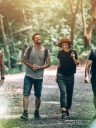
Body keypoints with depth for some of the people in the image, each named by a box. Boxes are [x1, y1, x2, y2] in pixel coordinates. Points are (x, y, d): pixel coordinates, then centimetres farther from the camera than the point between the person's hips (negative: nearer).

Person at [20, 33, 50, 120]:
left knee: (38, 96, 9)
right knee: (26, 94, -11)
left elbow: (48, 63, 1)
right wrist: (31, 66, -13)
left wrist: (40, 67, -15)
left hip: (39, 77, 1)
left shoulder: (45, 51, 0)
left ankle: (37, 113, 23)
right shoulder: (29, 49, -1)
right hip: (29, 75, -1)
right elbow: (24, 60, 4)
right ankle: (25, 113, -14)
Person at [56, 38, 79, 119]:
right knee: (63, 92, -13)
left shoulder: (73, 52, -3)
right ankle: (63, 110, -19)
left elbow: (77, 63, -5)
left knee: (69, 93, 6)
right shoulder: (60, 53, 3)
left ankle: (67, 109, 21)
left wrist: (74, 58, -25)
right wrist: (57, 75, 16)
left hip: (70, 76, 0)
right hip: (61, 75, 0)